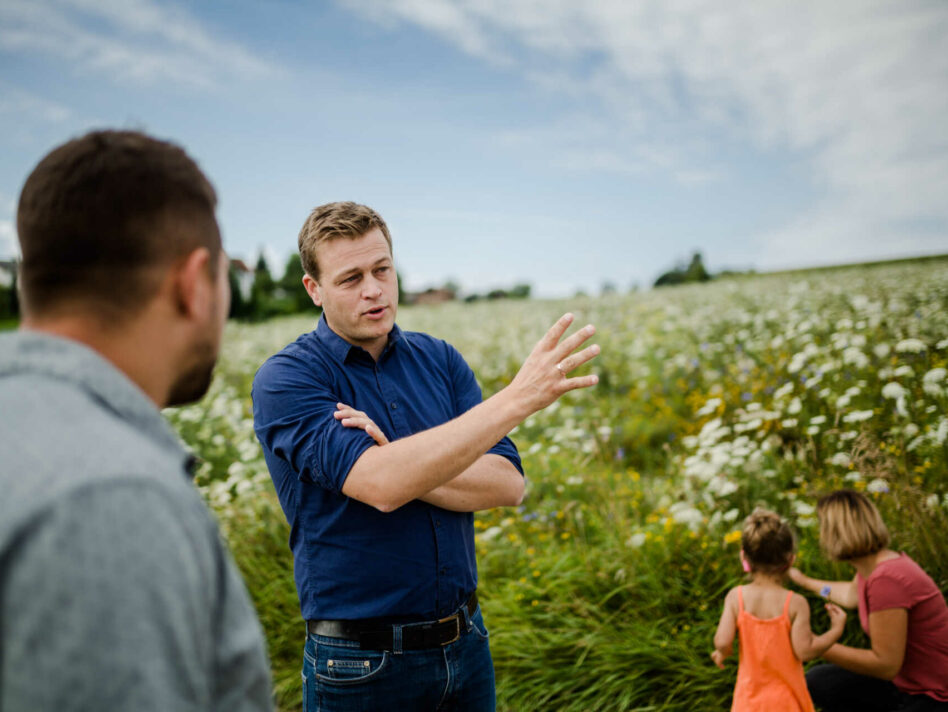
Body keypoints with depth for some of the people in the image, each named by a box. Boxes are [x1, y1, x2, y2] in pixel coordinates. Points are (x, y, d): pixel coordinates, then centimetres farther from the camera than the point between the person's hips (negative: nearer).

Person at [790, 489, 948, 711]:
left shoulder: (886, 580, -29)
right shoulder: (876, 564, 0)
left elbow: (886, 665, -27)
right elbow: (851, 595, 25)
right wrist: (805, 581, 41)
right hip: (906, 682, 9)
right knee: (816, 682, 8)